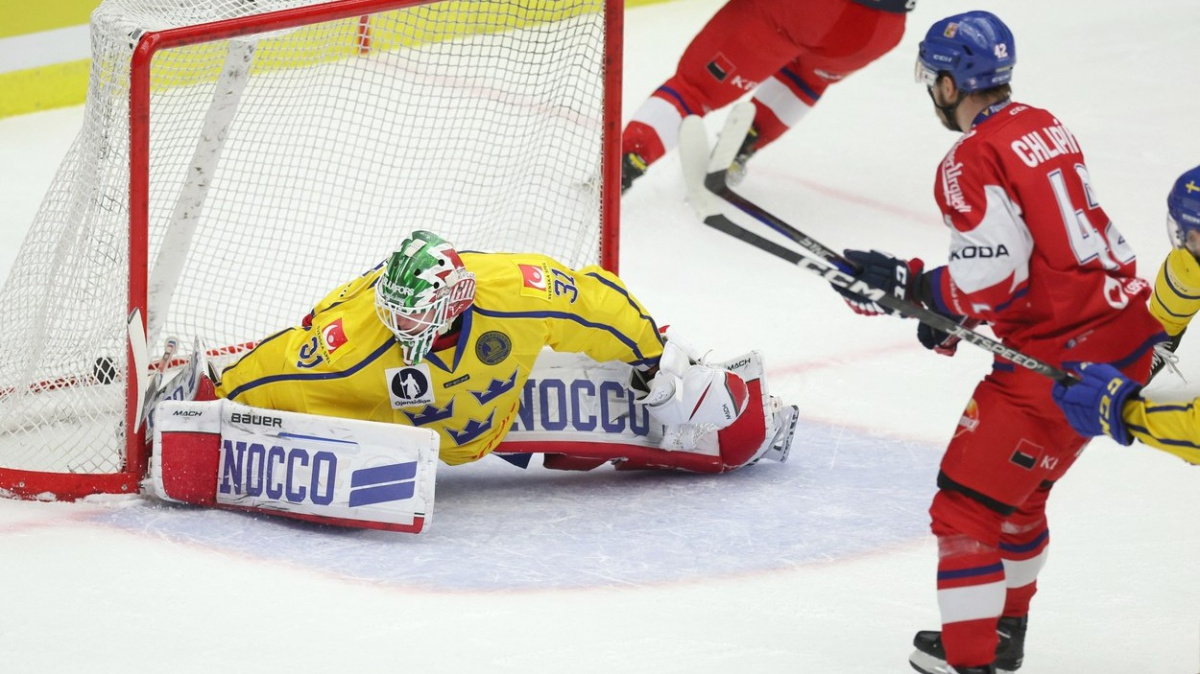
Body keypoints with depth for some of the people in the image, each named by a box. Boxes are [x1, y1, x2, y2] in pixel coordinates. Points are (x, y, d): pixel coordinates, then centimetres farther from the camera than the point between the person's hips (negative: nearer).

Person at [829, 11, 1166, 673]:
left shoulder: (972, 162, -16)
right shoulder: (1043, 127, 12)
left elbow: (994, 285, -21)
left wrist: (902, 282, -10)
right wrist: (949, 310, 17)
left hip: (1059, 358, -9)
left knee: (969, 497, -2)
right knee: (1018, 484, 25)